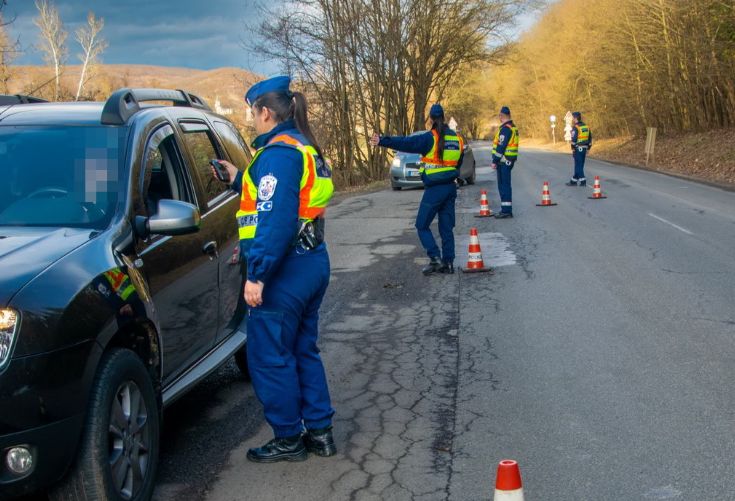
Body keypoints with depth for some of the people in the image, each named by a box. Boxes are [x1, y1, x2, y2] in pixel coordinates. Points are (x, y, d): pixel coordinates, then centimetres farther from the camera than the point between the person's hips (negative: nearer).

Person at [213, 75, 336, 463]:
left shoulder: (278, 152, -15)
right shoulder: (304, 148, 15)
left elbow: (276, 219, -24)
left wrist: (258, 275, -23)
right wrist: (240, 180, 28)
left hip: (284, 271, -10)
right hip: (312, 262, 10)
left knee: (270, 358, 2)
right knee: (302, 351, 18)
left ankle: (288, 440, 12)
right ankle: (319, 431, 24)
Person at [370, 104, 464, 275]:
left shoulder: (430, 138, -12)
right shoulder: (456, 138, 8)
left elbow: (405, 143, -20)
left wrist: (382, 141, -22)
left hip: (434, 189, -6)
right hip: (451, 187, 6)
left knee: (422, 225, 5)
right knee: (446, 227, 12)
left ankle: (435, 259, -6)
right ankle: (448, 262, 11)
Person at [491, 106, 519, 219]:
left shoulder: (505, 128, -16)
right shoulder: (512, 127, 16)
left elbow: (501, 146, -20)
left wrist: (495, 161, -17)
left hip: (504, 160, -10)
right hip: (509, 160, 10)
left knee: (504, 185, -8)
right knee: (504, 185, 15)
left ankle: (506, 210, -7)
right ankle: (506, 209, 21)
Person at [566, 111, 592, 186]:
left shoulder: (575, 127, -13)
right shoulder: (586, 126, 11)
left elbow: (574, 140, -18)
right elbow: (590, 138, 14)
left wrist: (573, 150, -12)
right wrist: (588, 148, 19)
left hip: (578, 149, -8)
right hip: (584, 149, 8)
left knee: (578, 166, -2)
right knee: (579, 165, 13)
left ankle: (583, 181, -5)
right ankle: (573, 181, 20)